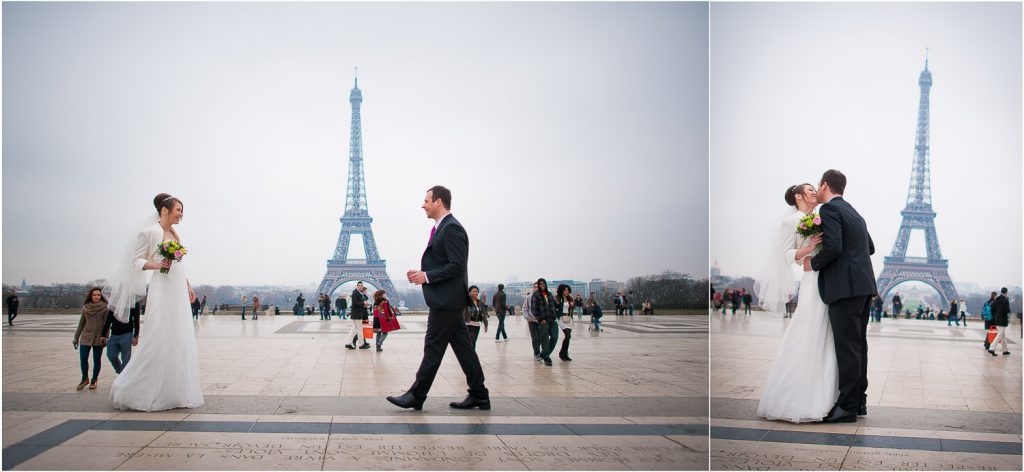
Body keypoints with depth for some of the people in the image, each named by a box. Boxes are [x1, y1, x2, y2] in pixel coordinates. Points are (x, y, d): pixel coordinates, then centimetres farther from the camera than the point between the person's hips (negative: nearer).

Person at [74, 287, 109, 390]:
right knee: (83, 358, -4)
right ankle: (85, 379, 15)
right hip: (86, 336, 3)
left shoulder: (104, 307, -3)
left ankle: (94, 381, 17)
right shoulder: (86, 307, 8)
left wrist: (105, 337, -13)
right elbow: (81, 323, 15)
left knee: (97, 360, 2)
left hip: (98, 337, -3)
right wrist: (76, 337, 15)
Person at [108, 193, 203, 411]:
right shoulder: (149, 232, -5)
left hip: (179, 291, 8)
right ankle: (128, 389, 1)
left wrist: (188, 286, 21)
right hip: (162, 290, -8)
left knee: (180, 341, 6)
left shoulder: (175, 235, 17)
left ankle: (174, 391, 13)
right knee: (159, 340, -10)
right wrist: (157, 264, -22)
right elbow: (136, 262, -6)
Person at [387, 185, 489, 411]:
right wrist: (422, 273, 9)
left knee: (433, 348, -3)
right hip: (447, 300, 10)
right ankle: (478, 395, 13)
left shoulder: (452, 228, -15)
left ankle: (416, 396, 3)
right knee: (462, 347, 10)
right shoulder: (443, 228, 17)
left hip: (446, 300, -10)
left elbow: (457, 265, -20)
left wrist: (427, 276, -17)